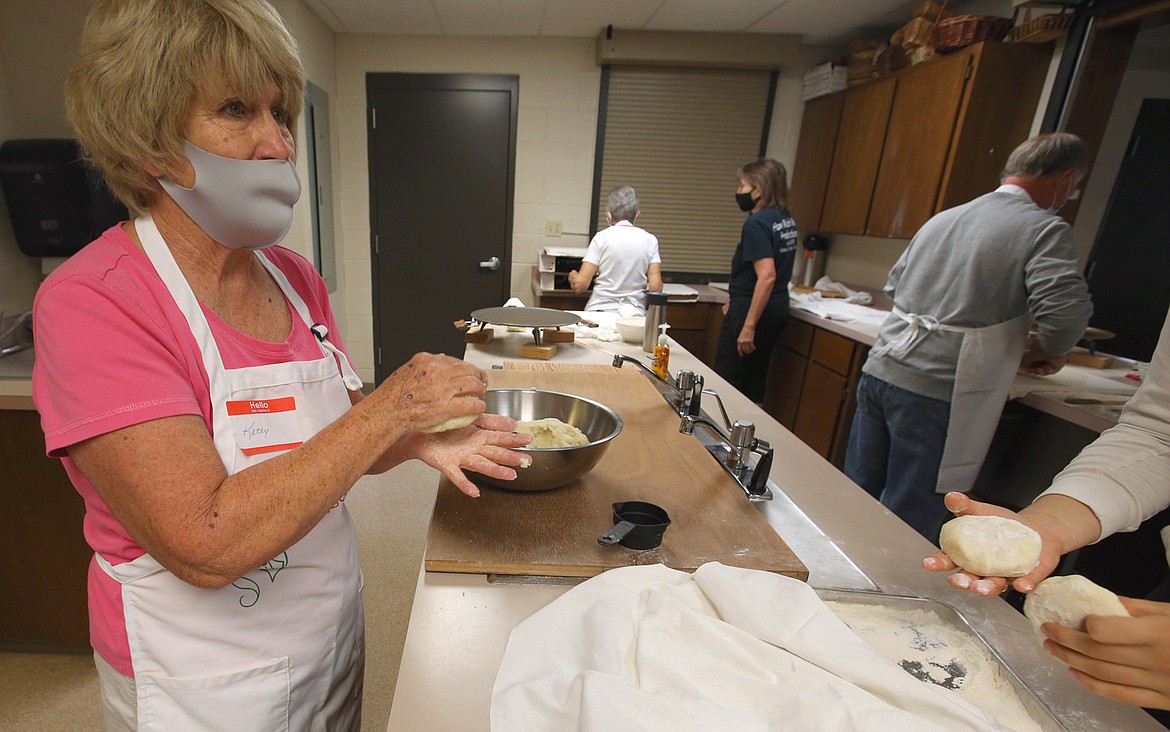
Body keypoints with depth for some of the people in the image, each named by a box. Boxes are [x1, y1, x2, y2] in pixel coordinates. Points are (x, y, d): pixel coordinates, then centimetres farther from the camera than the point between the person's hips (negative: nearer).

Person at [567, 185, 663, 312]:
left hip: (600, 311, -1)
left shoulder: (601, 237, 0)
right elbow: (656, 287, -1)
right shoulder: (650, 240, 5)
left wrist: (573, 276, 19)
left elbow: (580, 285, -4)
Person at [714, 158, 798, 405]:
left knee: (726, 384, 0)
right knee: (755, 382, 17)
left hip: (752, 311, -9)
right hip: (778, 310, 9)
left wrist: (748, 326, -26)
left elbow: (767, 276, -26)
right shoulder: (786, 220, 11)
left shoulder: (757, 223, -17)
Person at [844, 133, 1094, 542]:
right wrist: (1048, 353, 4)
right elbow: (1065, 311, -16)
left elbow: (893, 286, 24)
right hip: (936, 392, -6)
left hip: (879, 370, 7)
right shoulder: (1044, 228, -3)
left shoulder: (943, 218, 15)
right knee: (907, 531, 6)